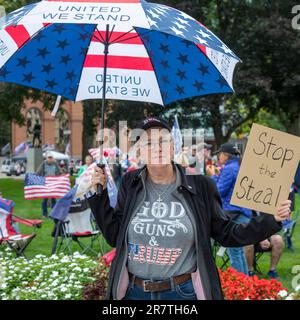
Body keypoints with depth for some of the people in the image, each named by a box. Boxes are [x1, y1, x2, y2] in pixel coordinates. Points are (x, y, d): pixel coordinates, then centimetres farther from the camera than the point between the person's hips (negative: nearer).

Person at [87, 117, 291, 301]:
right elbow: (114, 236, 5)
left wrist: (271, 220, -9)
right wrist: (99, 195, -2)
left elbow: (227, 234, 2)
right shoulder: (131, 184, 2)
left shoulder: (200, 187, -4)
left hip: (182, 293, -1)